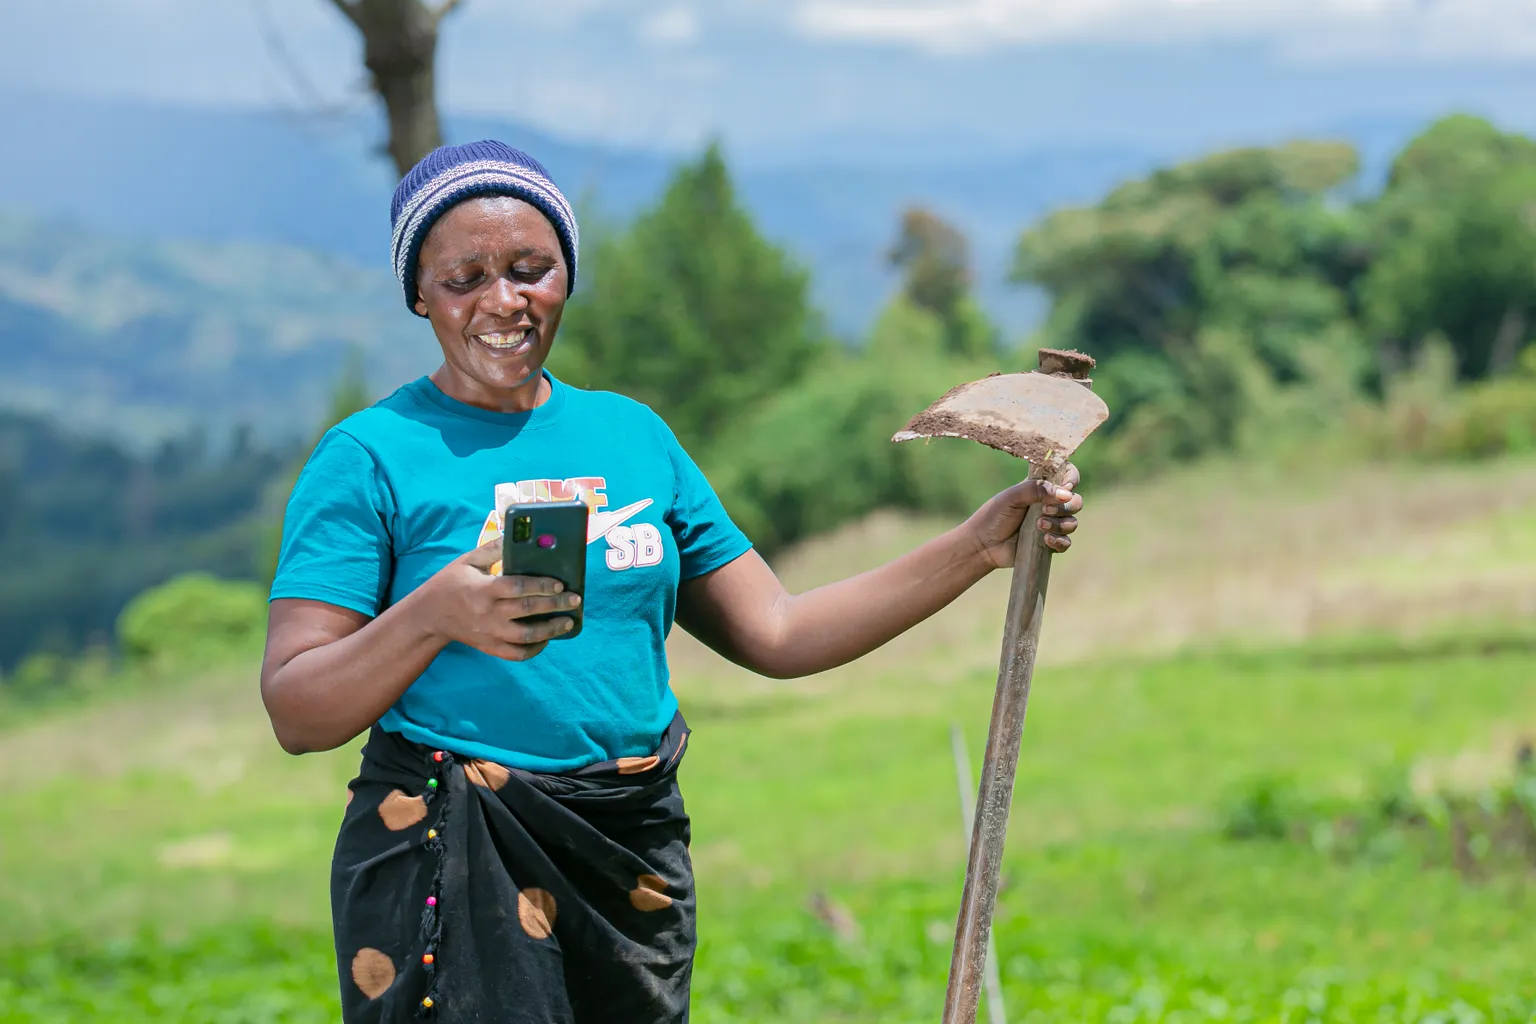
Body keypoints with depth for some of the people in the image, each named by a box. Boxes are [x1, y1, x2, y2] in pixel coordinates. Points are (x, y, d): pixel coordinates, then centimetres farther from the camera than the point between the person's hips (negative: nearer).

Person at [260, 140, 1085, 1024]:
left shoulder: (634, 435, 13)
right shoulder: (373, 456, -4)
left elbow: (775, 635, 13)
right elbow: (297, 716, -9)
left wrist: (978, 548, 8)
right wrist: (433, 615, -25)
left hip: (634, 852, 5)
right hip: (450, 864, -5)